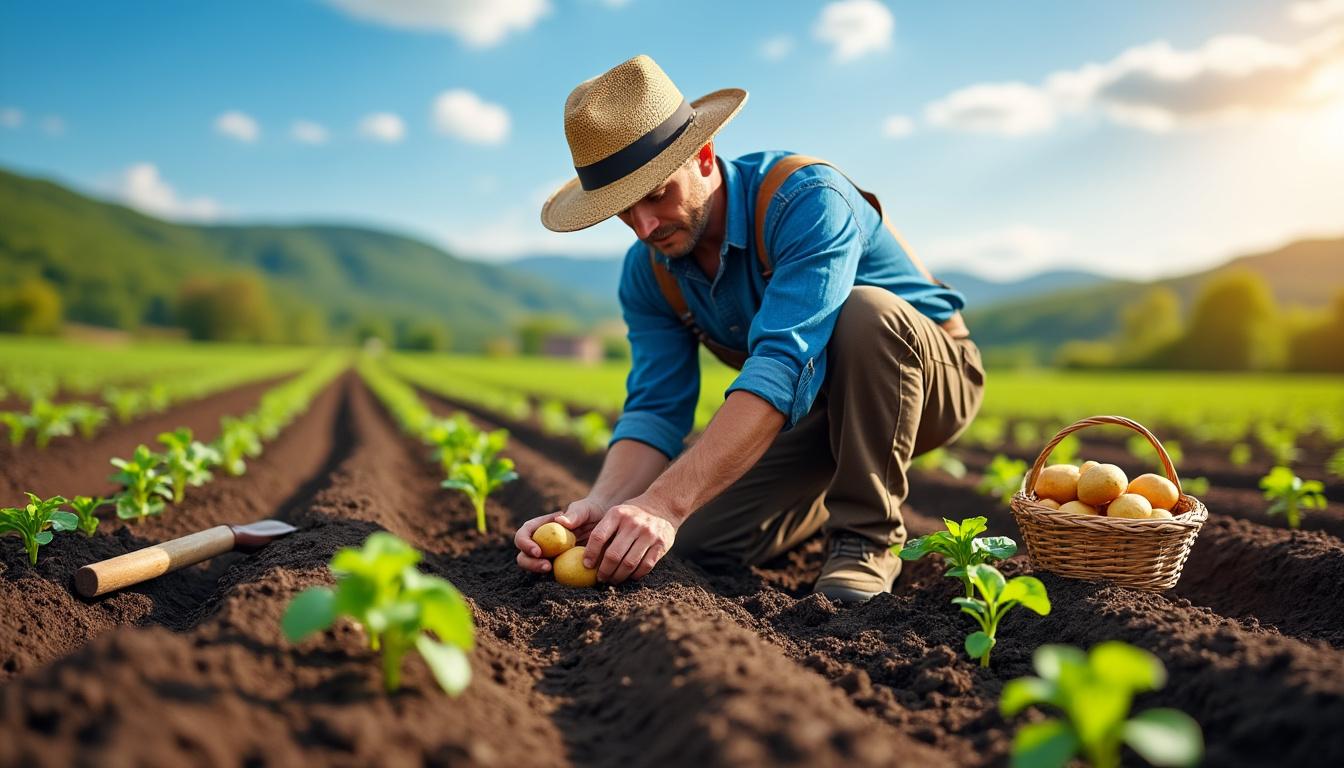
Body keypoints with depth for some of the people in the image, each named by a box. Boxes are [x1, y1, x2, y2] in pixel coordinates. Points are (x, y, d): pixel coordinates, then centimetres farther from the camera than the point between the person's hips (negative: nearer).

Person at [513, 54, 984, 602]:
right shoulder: (647, 274, -10)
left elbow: (784, 364, -44)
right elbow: (655, 409, -15)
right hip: (815, 408, 5)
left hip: (931, 375, -5)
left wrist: (665, 503, -53)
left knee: (864, 312, -38)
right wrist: (600, 507, -36)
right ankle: (832, 499, 21)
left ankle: (868, 535, -18)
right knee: (702, 539, -10)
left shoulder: (809, 199, -32)